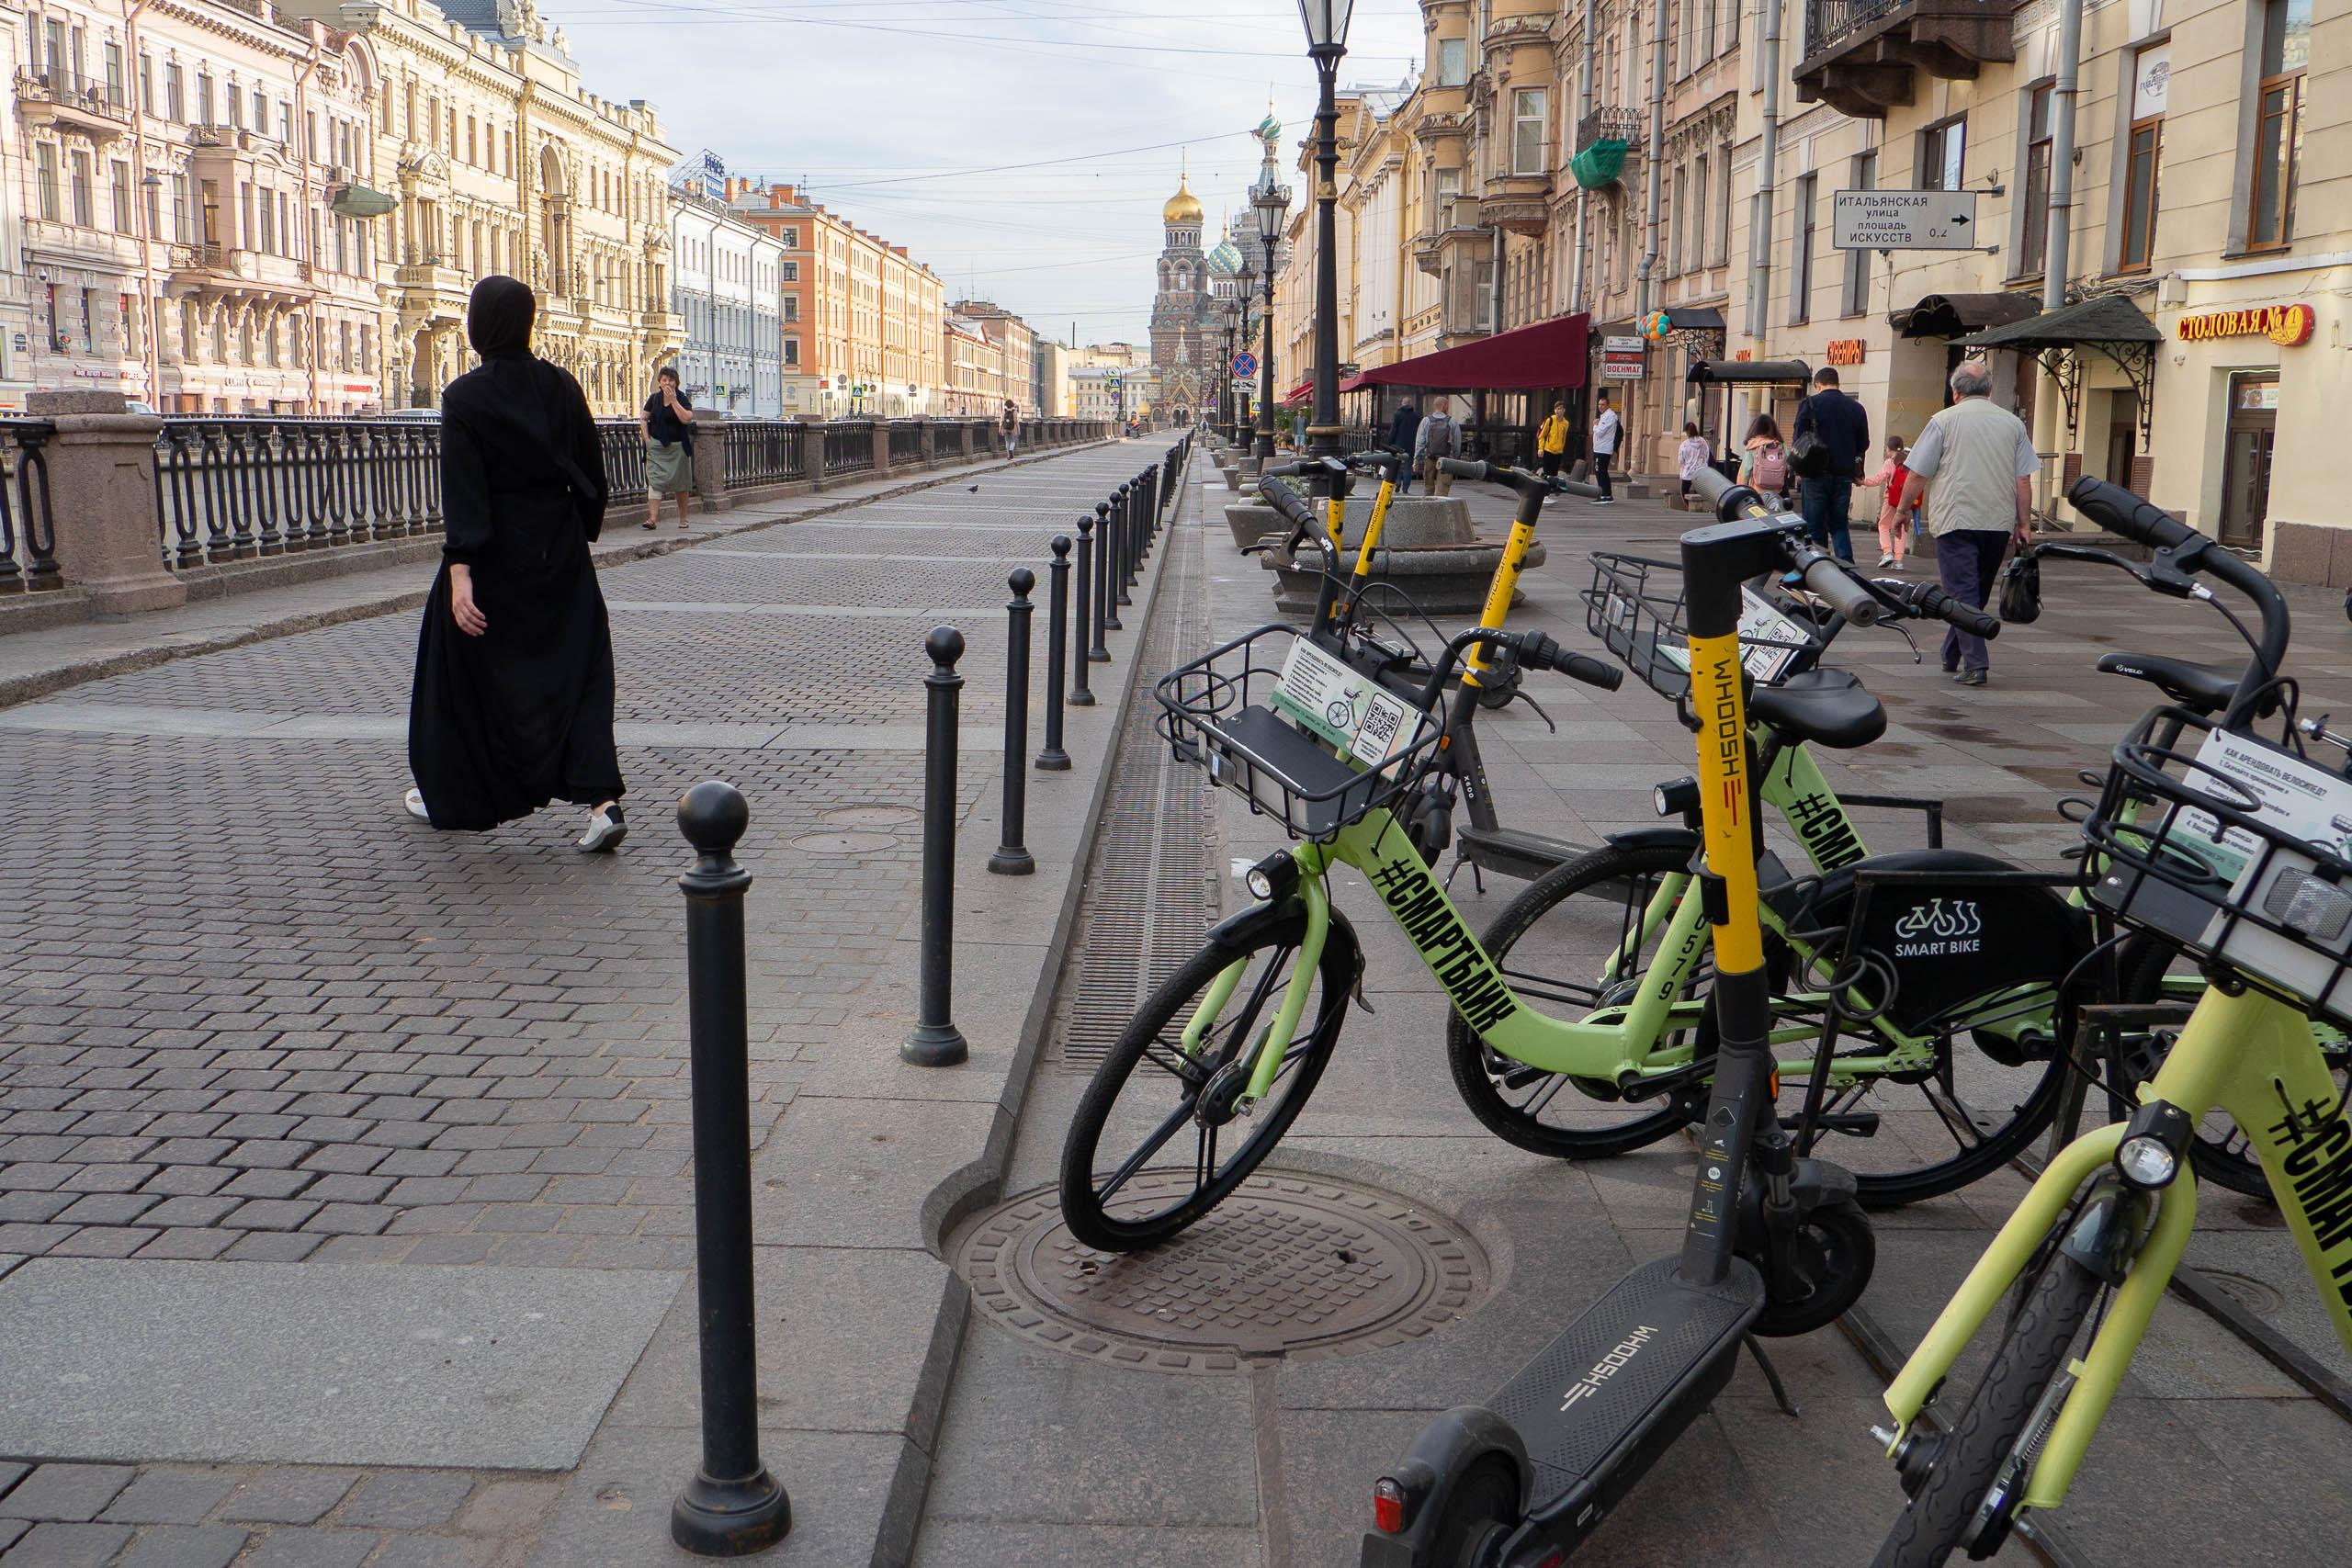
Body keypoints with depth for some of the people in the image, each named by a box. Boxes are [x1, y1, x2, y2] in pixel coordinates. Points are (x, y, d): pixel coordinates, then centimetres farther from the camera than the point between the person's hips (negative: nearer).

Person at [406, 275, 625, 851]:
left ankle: (458, 799, 28)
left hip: (495, 552, -4)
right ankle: (601, 799, -10)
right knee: (576, 669, 4)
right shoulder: (561, 385, 1)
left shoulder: (465, 396, -12)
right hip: (560, 551, 4)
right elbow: (592, 475, 6)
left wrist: (459, 571, -21)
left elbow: (463, 489, -18)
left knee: (467, 668, 14)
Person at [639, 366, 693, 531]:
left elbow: (686, 419, -19)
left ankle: (683, 517, 22)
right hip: (656, 447, 2)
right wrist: (647, 438, 0)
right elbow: (643, 418, 11)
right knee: (655, 480, -10)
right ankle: (653, 518, -17)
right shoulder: (654, 399, 7)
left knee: (680, 483, 7)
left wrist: (673, 400, -19)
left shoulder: (682, 399, -3)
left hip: (677, 447, -1)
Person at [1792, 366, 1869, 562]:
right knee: (1840, 525, 11)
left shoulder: (1810, 404, -3)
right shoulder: (1857, 408, 9)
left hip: (1816, 474, -4)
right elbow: (1863, 444, 12)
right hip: (1844, 476, 4)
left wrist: (1799, 472, 3)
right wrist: (1855, 471, 19)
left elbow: (1799, 440, -5)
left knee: (1814, 527, 2)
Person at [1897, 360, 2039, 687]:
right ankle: (1952, 656, 27)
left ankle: (1975, 664, -14)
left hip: (1956, 520, -4)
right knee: (1977, 593, 17)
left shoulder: (1945, 420, -1)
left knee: (1963, 594, -4)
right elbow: (2024, 480, 6)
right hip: (2000, 522, 4)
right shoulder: (2013, 424, 8)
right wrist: (2023, 524, 12)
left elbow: (1916, 475, -1)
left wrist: (1903, 510, 13)